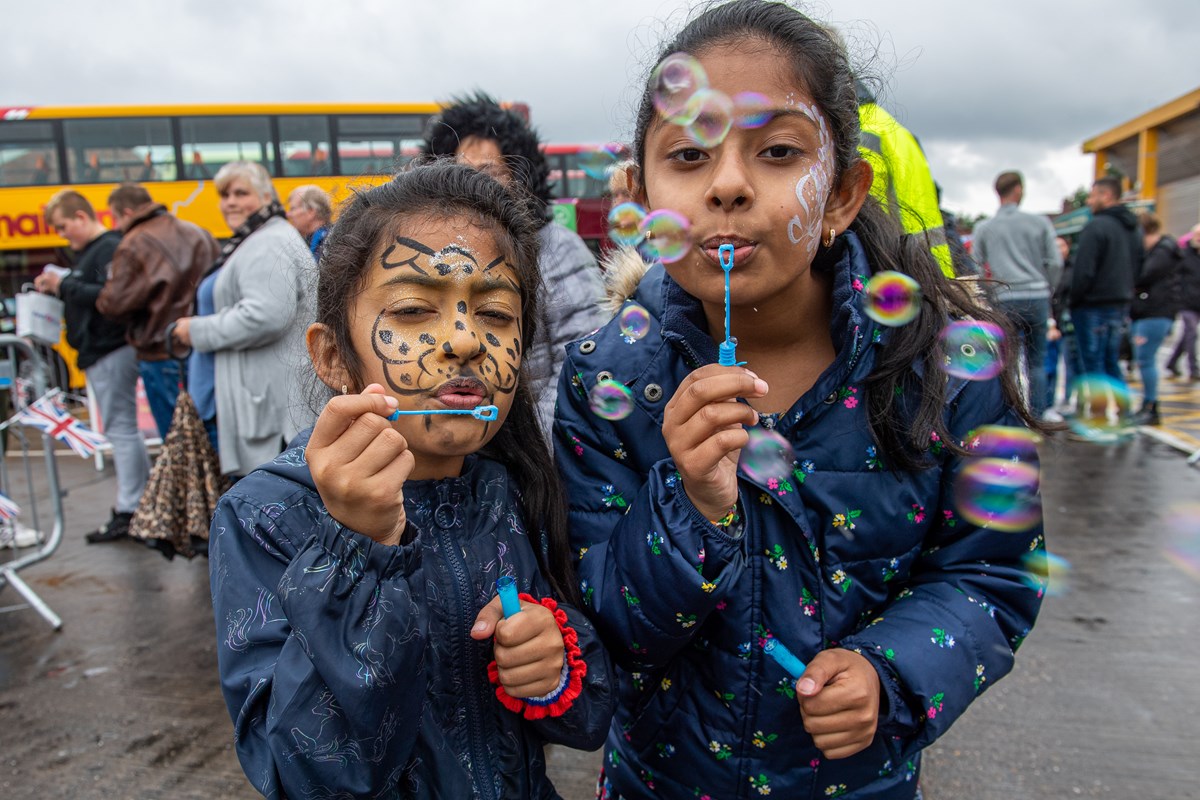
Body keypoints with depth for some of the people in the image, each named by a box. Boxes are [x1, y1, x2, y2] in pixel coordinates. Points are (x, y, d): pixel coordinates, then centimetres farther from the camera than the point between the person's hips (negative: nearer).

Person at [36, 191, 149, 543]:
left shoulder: (111, 249, -14)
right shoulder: (88, 252, 16)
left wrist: (64, 285, -19)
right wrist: (57, 288, 4)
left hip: (110, 352, -10)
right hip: (99, 352, 10)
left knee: (121, 430, -5)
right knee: (124, 430, 15)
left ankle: (128, 512, 2)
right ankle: (151, 496, 23)